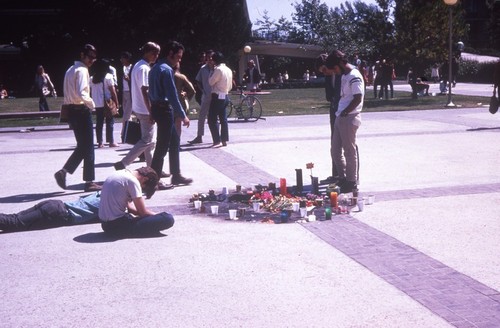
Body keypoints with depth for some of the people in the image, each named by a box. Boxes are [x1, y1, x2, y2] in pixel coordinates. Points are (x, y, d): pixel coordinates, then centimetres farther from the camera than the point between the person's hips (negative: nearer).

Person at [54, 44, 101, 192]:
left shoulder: (70, 70, 17)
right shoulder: (82, 70, -13)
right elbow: (81, 93, -24)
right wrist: (91, 103, -9)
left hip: (71, 109, 9)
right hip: (81, 110, -9)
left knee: (82, 146, 16)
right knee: (88, 147, -2)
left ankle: (64, 171, 5)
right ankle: (89, 182, 3)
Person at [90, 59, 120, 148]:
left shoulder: (92, 78, 9)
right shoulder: (108, 76, -7)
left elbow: (91, 91, 9)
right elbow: (113, 91, -9)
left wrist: (93, 102, 14)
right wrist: (116, 103, -5)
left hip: (97, 104, 5)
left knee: (99, 123, 6)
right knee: (109, 122, 1)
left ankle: (100, 142, 7)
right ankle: (111, 141, 2)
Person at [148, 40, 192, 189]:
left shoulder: (156, 68, 14)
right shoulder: (166, 70, -16)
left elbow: (153, 91, 18)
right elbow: (172, 95, -20)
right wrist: (183, 116, -16)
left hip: (157, 108, 10)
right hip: (165, 109, -10)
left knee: (174, 142, 16)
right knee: (162, 146, -4)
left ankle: (176, 175, 23)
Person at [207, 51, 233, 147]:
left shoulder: (218, 69, -16)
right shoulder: (228, 70, 11)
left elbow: (211, 82, -11)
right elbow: (230, 86, 15)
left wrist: (212, 71, -1)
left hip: (217, 97, -9)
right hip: (225, 96, 9)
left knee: (212, 120, -6)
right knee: (223, 119, 11)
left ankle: (217, 141, -11)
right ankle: (224, 140, 13)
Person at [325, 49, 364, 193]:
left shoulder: (354, 77, -15)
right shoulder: (345, 75, 14)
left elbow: (357, 98, -21)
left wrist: (344, 112, -15)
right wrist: (340, 112, 10)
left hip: (349, 118, -9)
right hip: (340, 118, 9)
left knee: (350, 151, -1)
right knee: (336, 149, 14)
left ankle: (352, 182, 8)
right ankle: (343, 178, 24)